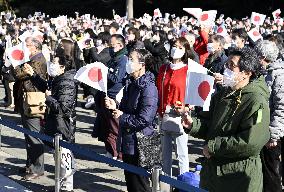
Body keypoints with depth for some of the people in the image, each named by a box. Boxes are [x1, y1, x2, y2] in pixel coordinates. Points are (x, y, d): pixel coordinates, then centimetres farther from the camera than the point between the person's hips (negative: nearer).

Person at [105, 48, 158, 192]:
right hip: (127, 141, 9)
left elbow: (144, 119, -24)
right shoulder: (130, 84, 9)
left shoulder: (148, 87, -18)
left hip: (139, 144, -9)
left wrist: (122, 117, -12)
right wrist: (115, 106, -1)